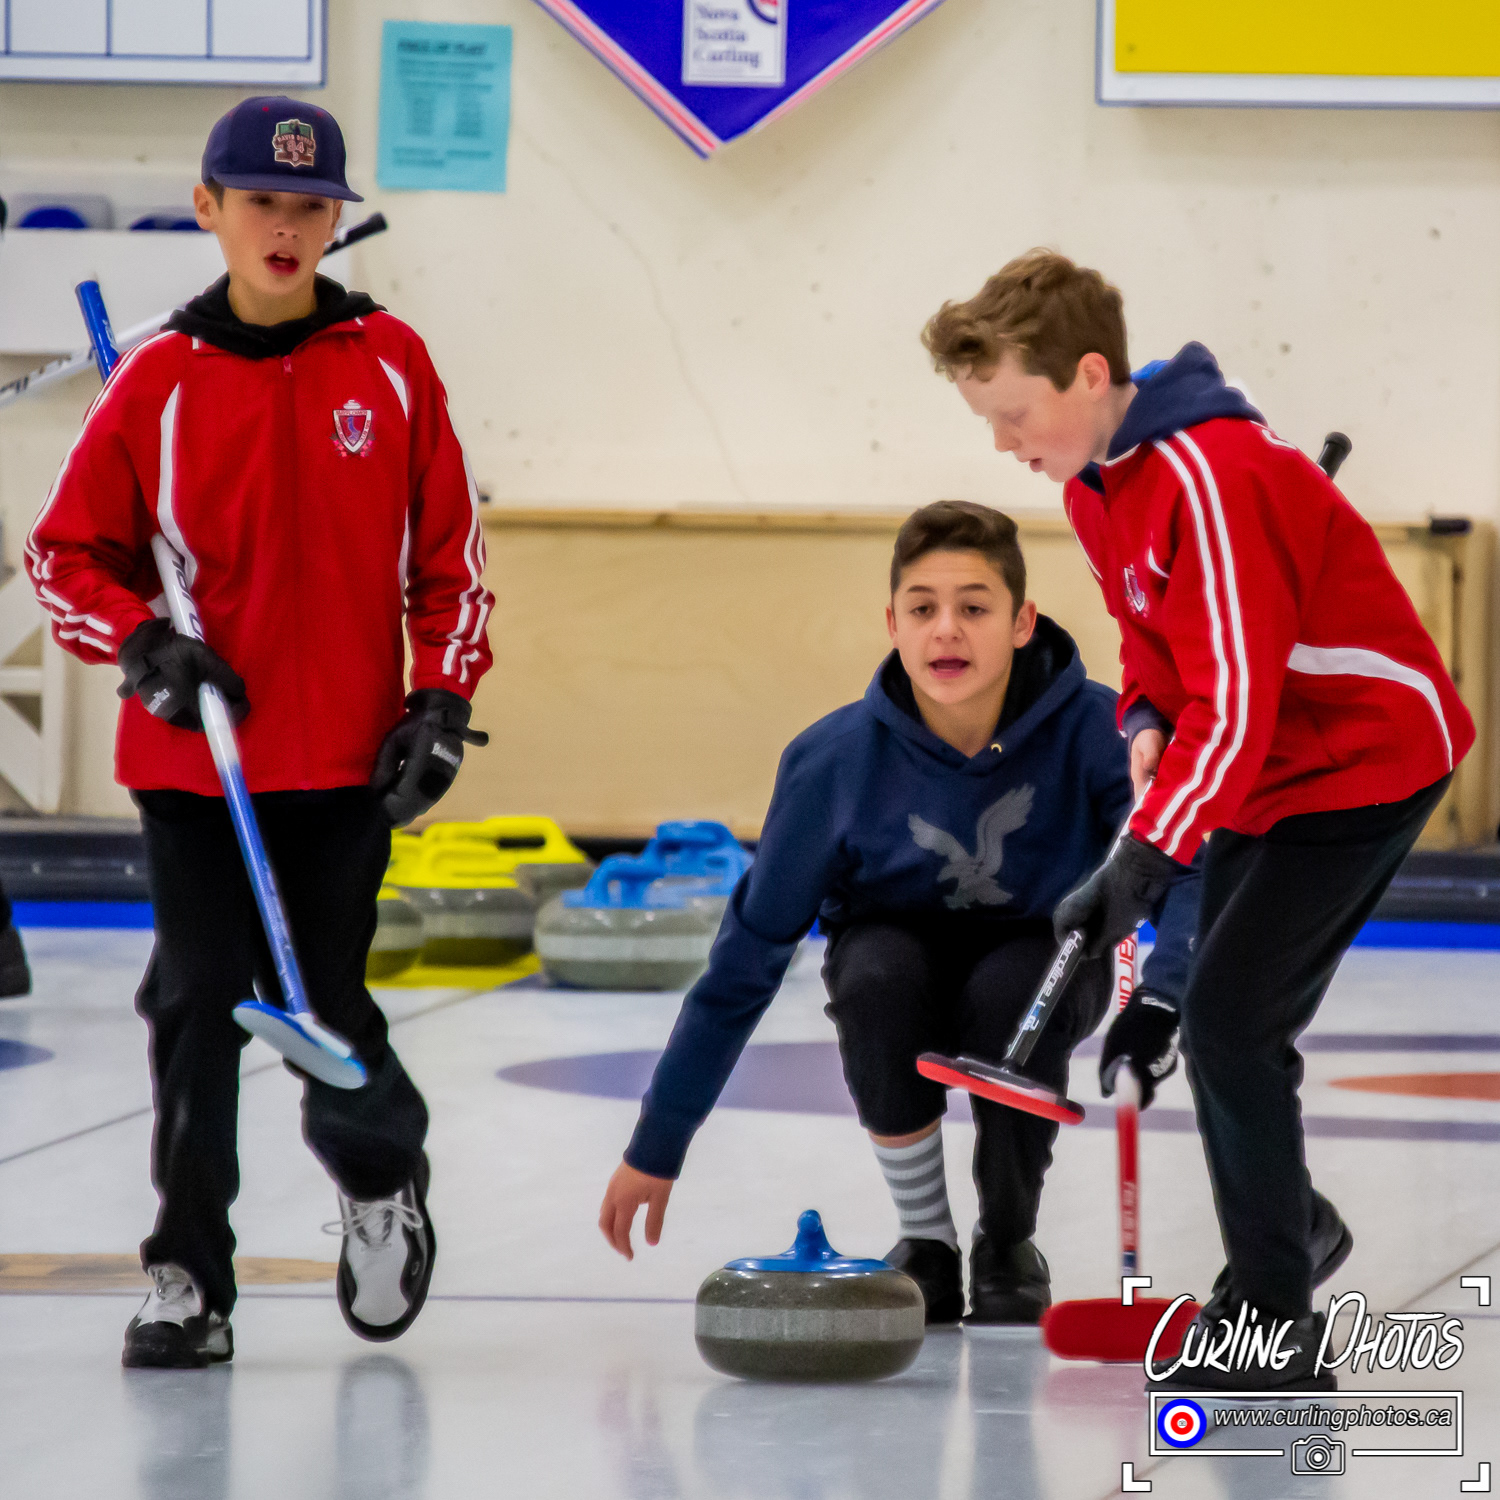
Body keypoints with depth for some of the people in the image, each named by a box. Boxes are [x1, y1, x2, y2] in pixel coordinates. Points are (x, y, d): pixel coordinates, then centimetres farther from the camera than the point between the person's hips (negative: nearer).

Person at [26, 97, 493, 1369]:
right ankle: (189, 1279, 7)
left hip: (345, 757, 0)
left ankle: (383, 1179, 34)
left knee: (322, 1002, 2)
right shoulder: (159, 379, -1)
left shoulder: (391, 364, 1)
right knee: (196, 1006, -1)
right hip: (192, 756, 0)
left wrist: (443, 702, 0)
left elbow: (450, 551, 7)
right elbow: (67, 552, 5)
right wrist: (141, 643, -11)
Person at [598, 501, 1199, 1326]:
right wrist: (655, 1147, -13)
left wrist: (1158, 998, -58)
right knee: (872, 979, -34)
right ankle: (925, 1241, -10)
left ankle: (1009, 1243, -7)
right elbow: (748, 954, -15)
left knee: (1009, 994, -35)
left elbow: (1188, 872, -36)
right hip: (905, 943, 1)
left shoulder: (1090, 728, -26)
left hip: (1041, 955, 0)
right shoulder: (835, 760, -23)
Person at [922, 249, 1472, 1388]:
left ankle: (1275, 1322, -11)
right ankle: (1294, 1227, 39)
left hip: (1365, 757, -10)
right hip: (1266, 770, 10)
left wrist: (1139, 867, -33)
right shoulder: (1095, 481, 2)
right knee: (1229, 1025, 15)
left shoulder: (1212, 479, -29)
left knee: (1232, 1019, -16)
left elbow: (1234, 708, -31)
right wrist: (1146, 723, -6)